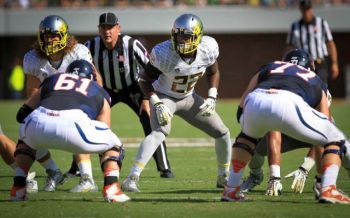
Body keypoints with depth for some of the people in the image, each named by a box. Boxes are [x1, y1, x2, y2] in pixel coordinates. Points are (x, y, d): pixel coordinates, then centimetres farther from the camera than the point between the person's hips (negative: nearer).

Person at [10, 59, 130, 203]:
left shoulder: (51, 80, 37)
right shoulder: (100, 93, 33)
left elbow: (22, 114, 36)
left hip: (39, 122, 2)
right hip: (73, 124, -2)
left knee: (26, 141, 39)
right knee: (114, 146, 26)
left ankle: (18, 188, 24)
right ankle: (111, 188, 5)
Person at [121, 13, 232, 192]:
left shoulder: (208, 49, -17)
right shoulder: (163, 54, -29)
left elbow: (213, 73, 4)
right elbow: (145, 80, -17)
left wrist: (212, 97, -10)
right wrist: (157, 104, -29)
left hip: (188, 97, 5)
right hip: (164, 97, -5)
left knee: (222, 133, 5)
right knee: (160, 132, -33)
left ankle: (224, 177, 29)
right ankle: (131, 179, -38)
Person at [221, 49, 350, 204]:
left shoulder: (267, 68, 39)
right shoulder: (316, 82, 38)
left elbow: (242, 109, 31)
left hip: (255, 103, 3)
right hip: (290, 103, -3)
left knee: (247, 134, 39)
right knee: (336, 139, 21)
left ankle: (231, 189, 30)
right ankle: (328, 189, 2)